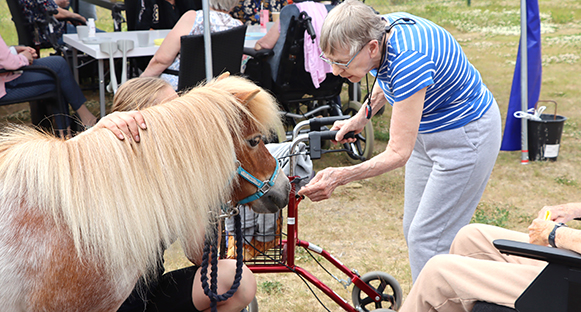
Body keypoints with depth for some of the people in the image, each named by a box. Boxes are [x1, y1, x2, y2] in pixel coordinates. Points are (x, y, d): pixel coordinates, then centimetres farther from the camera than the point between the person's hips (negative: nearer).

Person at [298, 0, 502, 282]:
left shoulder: (408, 59, -36)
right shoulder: (378, 30, -11)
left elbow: (398, 152, -34)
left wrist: (340, 177, -41)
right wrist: (361, 117, 6)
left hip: (465, 136, -9)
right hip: (426, 131, 9)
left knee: (427, 240, -8)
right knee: (414, 232, 12)